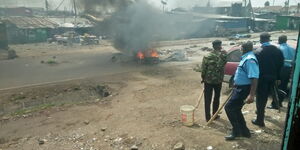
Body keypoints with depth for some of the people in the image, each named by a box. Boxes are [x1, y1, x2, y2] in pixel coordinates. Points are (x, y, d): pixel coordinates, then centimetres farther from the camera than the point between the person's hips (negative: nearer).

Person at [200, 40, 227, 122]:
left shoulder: (207, 57, -7)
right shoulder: (223, 55, -10)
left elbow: (203, 69, -7)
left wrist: (203, 78, 9)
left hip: (208, 80, 0)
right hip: (218, 80, 0)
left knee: (207, 99, 6)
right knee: (216, 98, 18)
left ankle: (208, 117, 8)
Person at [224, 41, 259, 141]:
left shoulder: (250, 59, -22)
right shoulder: (246, 57, 12)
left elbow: (254, 78, -29)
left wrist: (251, 95, -33)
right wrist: (235, 87, 31)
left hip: (243, 89, -10)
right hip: (239, 88, 10)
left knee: (229, 107, -6)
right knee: (235, 109, 16)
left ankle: (236, 132, 7)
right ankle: (244, 131, 29)